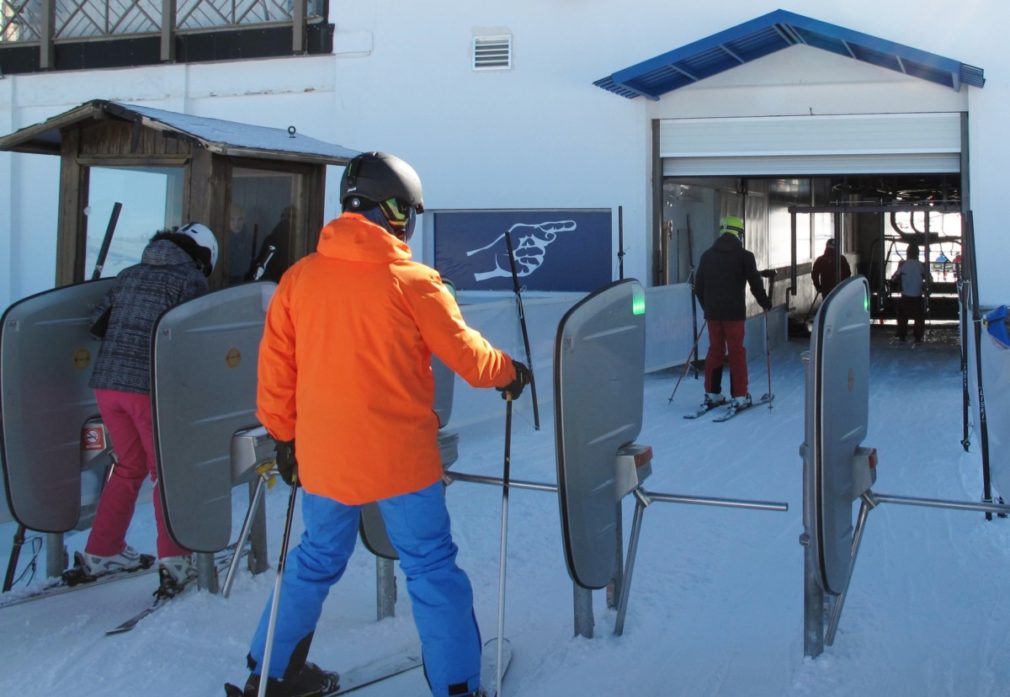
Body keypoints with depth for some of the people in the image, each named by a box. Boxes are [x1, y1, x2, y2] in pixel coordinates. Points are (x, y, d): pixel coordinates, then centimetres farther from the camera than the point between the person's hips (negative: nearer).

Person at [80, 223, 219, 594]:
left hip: (106, 382, 6)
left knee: (130, 466, 20)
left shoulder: (130, 274, 17)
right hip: (151, 385, -6)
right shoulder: (190, 278, 0)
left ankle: (101, 553, 26)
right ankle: (173, 559, 0)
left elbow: (98, 323, 14)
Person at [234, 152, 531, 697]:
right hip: (401, 458, -4)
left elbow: (276, 366, 5)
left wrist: (283, 434, 16)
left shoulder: (299, 278, 0)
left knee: (316, 560, 22)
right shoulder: (414, 282, -10)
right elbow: (467, 355, -3)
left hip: (322, 457, 5)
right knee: (431, 569, 8)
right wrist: (510, 372, 17)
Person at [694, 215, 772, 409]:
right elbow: (755, 284, -3)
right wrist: (765, 303, 13)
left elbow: (698, 286, 13)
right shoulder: (744, 256, -5)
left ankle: (711, 394, 14)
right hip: (734, 312, -4)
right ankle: (740, 396, 2)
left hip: (712, 312, 4)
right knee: (737, 352, 1)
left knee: (714, 350, 12)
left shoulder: (707, 255, 8)